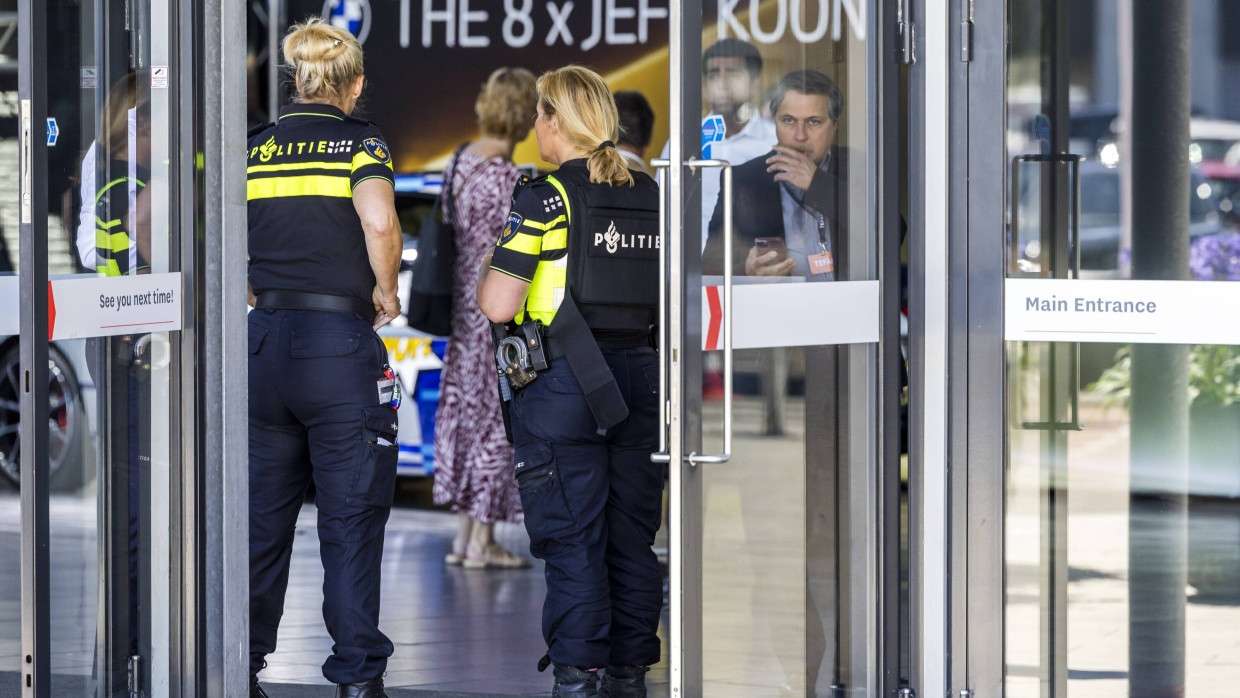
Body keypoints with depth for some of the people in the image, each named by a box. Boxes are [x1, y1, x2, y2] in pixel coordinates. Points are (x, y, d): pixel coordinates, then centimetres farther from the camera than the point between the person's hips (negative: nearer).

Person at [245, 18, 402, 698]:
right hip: (340, 338, -4)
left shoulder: (255, 146, 9)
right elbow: (379, 221, -21)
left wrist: (253, 297, 14)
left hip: (263, 340, 4)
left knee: (260, 514, 13)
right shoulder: (360, 141, -3)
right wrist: (385, 291, -5)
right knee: (351, 518, 2)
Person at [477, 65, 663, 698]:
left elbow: (498, 305, -13)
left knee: (571, 536, -2)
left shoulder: (544, 197, -10)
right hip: (638, 376, 5)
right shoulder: (650, 195, 8)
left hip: (562, 383, -5)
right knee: (632, 535, 10)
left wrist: (488, 267, 7)